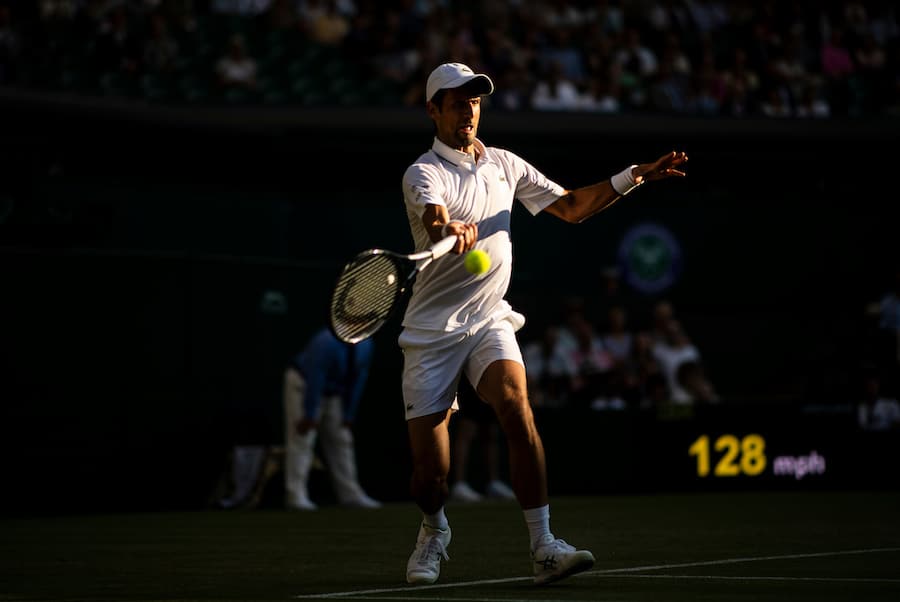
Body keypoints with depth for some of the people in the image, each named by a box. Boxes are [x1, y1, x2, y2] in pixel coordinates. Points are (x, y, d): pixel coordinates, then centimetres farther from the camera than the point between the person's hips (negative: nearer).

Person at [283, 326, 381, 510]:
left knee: (341, 440, 4)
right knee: (302, 439, -14)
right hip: (303, 384, -7)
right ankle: (296, 496, -17)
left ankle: (349, 494, 7)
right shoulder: (327, 342, -31)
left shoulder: (365, 344, -10)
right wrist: (309, 416, -26)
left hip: (333, 391, 7)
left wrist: (348, 416, -5)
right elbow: (315, 378, -29)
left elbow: (358, 380, -5)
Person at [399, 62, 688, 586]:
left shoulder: (505, 164, 10)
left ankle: (544, 548, -30)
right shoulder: (424, 173, -8)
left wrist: (634, 176, 8)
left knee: (516, 405, -28)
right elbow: (436, 224, -30)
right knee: (430, 472, -5)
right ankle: (434, 529, 31)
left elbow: (571, 207, 18)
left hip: (489, 319, 3)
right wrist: (453, 231, -54)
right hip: (432, 330, -3)